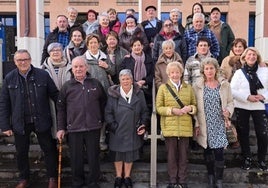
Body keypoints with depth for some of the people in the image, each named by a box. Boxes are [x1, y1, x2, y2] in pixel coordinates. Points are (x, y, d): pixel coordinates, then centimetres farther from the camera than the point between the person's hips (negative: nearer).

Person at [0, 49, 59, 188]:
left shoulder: (43, 75, -6)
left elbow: (55, 95, -1)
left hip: (41, 121, -1)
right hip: (20, 123, 2)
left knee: (49, 149, 10)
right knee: (21, 152, 15)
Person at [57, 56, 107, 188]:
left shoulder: (96, 84, 4)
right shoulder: (67, 86, 3)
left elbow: (103, 103, 12)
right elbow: (61, 108, 5)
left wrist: (102, 120, 9)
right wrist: (61, 128, 2)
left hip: (93, 127, 0)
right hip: (73, 128, 0)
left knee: (93, 156, 9)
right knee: (76, 157, 10)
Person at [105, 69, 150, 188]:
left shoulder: (139, 94, 0)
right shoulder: (113, 94, -6)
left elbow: (144, 111, 4)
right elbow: (108, 112, -5)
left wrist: (144, 124, -6)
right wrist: (113, 126, -11)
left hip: (133, 131, 1)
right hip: (117, 132, -1)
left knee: (130, 153, 12)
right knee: (117, 153, 12)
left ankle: (127, 177, 31)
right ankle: (118, 177, 31)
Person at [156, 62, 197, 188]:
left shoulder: (188, 88, 11)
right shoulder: (163, 88, 3)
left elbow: (195, 105, 14)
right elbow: (159, 108, 0)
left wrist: (190, 108, -8)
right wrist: (172, 110, -15)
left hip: (185, 127, 2)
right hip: (169, 127, -2)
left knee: (183, 155, 6)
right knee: (171, 155, 4)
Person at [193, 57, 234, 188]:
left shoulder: (224, 84, 3)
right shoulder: (197, 85, 0)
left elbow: (230, 101, 10)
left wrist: (228, 110, -12)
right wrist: (196, 124, -3)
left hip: (219, 124, 0)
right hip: (204, 125, 1)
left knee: (219, 151, -7)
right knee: (207, 151, 12)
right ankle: (210, 175, 32)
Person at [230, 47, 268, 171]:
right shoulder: (239, 72, 1)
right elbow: (232, 90, -6)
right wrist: (247, 97, -17)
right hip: (242, 107, 0)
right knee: (243, 134, 7)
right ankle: (247, 159, 23)